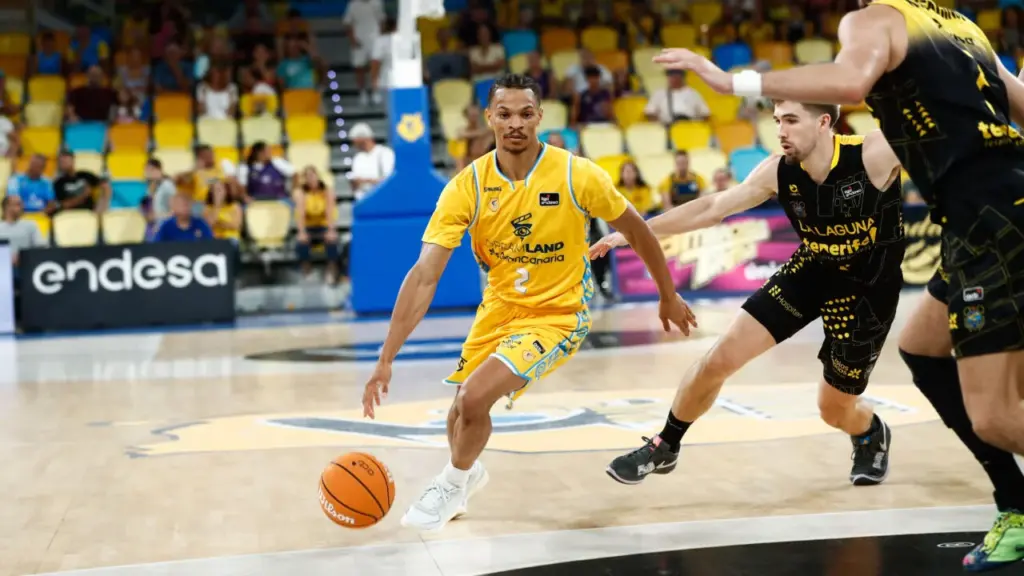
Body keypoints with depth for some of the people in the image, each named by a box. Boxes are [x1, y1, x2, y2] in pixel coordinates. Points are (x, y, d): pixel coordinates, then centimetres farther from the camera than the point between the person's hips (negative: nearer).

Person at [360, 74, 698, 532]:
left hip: (558, 314, -3)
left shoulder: (577, 175, -20)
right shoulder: (467, 186, -16)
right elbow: (424, 275, -21)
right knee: (463, 411, 10)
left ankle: (453, 484, 11)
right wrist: (386, 360, -27)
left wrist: (668, 296, 8)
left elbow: (636, 231, -2)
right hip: (500, 306, 4)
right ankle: (467, 473, 48)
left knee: (474, 398, -21)